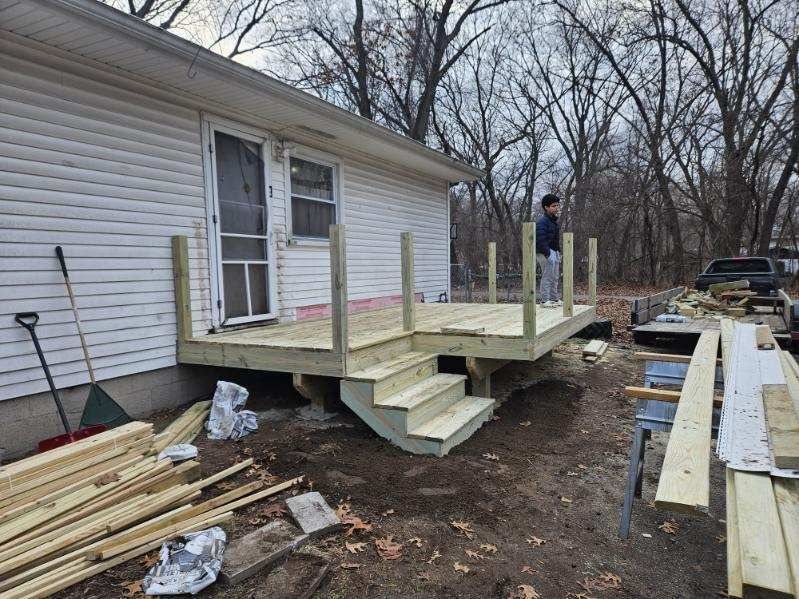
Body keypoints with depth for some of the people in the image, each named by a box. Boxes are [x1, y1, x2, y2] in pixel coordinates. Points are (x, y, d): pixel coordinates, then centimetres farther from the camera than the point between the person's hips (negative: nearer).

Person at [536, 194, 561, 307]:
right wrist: (548, 253, -23)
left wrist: (558, 252, 15)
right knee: (547, 277, -8)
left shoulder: (553, 221, 17)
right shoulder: (542, 222, -14)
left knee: (555, 277, 14)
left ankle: (555, 299, 22)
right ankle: (544, 300, -4)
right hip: (546, 253, -10)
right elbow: (540, 239, -22)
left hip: (554, 252, 10)